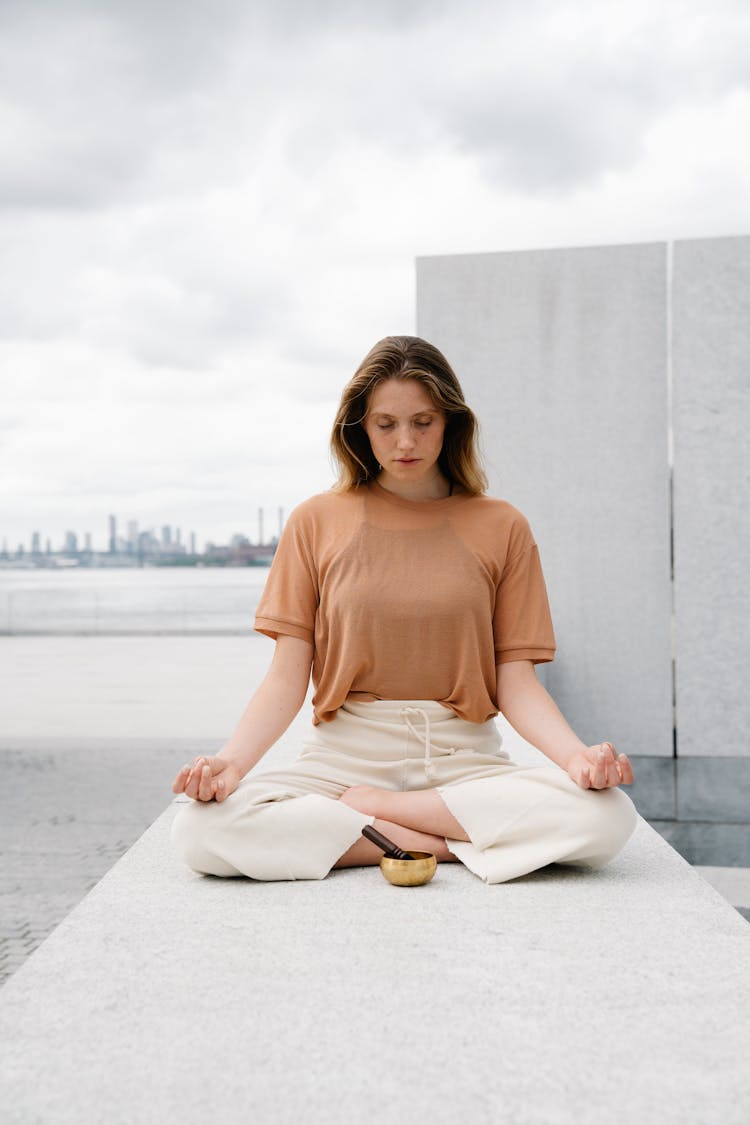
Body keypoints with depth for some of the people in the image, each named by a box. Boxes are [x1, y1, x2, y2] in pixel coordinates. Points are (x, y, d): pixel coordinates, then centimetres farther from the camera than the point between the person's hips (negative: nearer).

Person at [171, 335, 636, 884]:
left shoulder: (500, 526, 7)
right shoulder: (317, 522, 7)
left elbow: (516, 680, 3)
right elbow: (288, 678, 2)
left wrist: (577, 755, -18)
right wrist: (231, 760, -18)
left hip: (465, 758, 1)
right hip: (345, 755, 0)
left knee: (607, 816, -29)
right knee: (200, 828, -29)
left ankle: (362, 807, -14)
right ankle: (459, 844, -18)